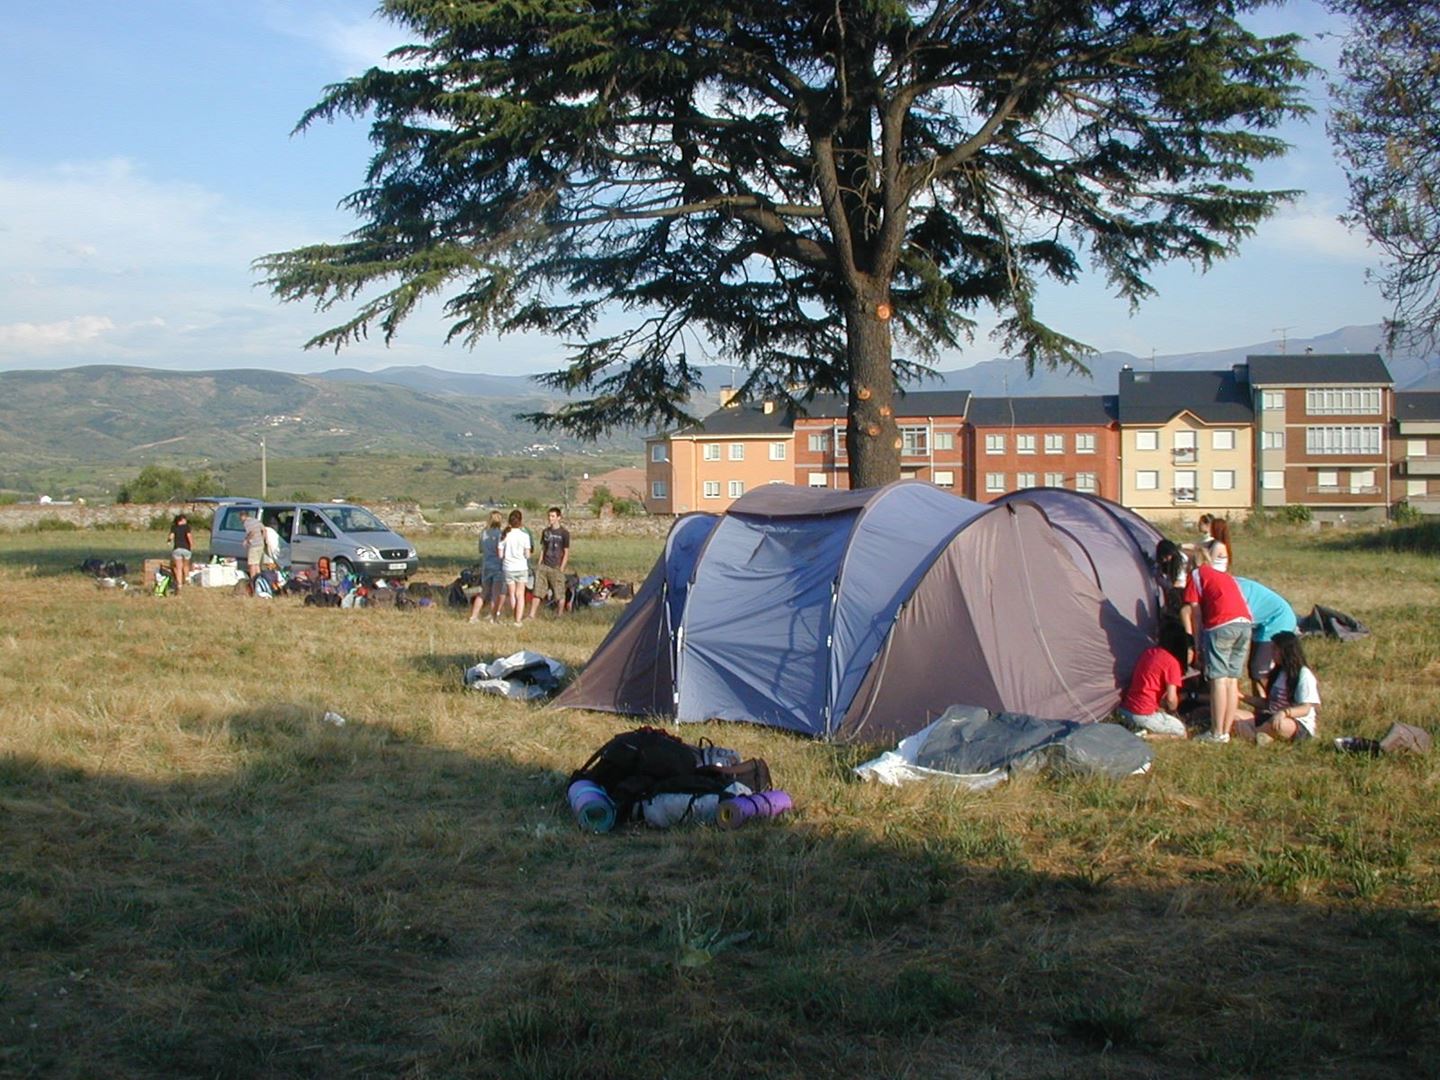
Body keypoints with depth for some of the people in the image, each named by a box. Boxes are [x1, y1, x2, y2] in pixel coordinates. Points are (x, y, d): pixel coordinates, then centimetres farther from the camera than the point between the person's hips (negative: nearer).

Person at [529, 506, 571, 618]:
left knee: (560, 594, 1)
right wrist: (539, 565, 8)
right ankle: (532, 615, 5)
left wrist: (561, 569, -10)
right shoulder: (546, 531, 10)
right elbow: (543, 549, 16)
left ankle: (559, 616, 13)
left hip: (556, 568, -4)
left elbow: (566, 553, -4)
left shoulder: (564, 533, -4)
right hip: (544, 566, 4)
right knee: (537, 592, 1)